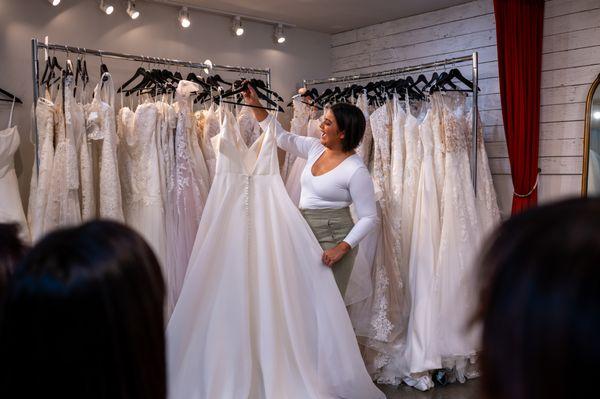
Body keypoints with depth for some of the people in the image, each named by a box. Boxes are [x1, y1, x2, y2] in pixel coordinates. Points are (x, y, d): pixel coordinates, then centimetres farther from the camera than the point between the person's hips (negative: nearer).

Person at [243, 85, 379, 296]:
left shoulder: (356, 170, -15)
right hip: (305, 235, 7)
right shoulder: (316, 148, 4)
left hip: (333, 239, -7)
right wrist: (256, 106, 7)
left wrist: (343, 247, -22)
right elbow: (282, 138, 14)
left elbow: (370, 218, -13)